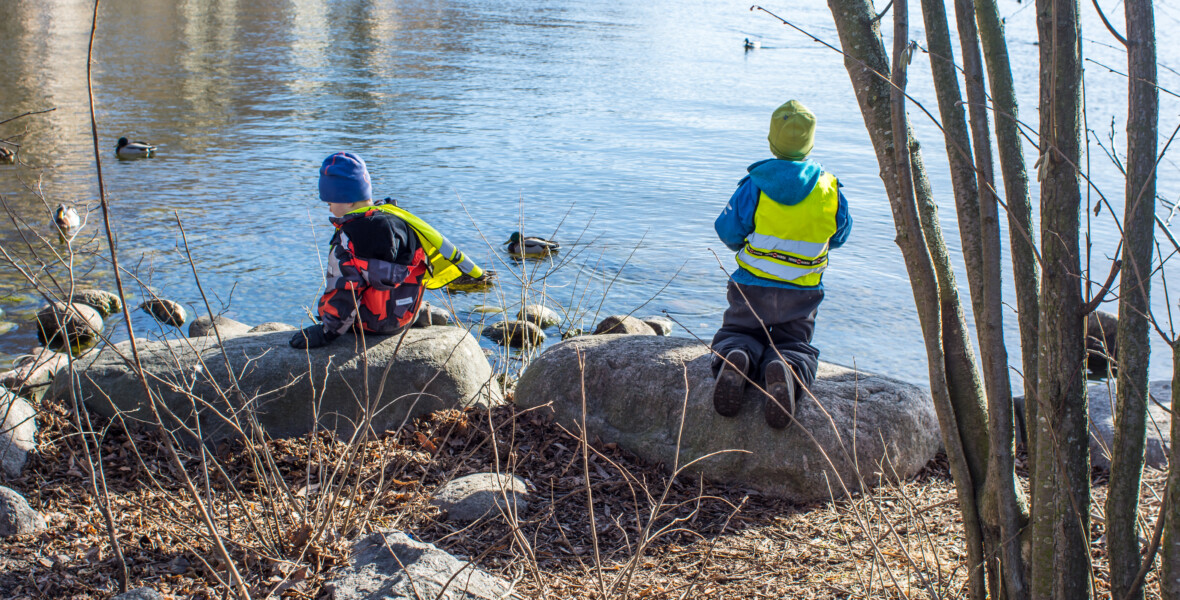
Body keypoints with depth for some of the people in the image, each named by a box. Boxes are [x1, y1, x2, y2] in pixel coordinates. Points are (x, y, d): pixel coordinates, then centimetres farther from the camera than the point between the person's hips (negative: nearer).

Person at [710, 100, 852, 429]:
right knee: (796, 346, 17)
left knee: (735, 333, 19)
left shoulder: (755, 185, -13)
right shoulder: (829, 189, -6)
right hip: (803, 294, 1)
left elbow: (727, 231, -6)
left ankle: (735, 359, -20)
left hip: (752, 286, -1)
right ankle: (787, 370, -23)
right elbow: (839, 236, 9)